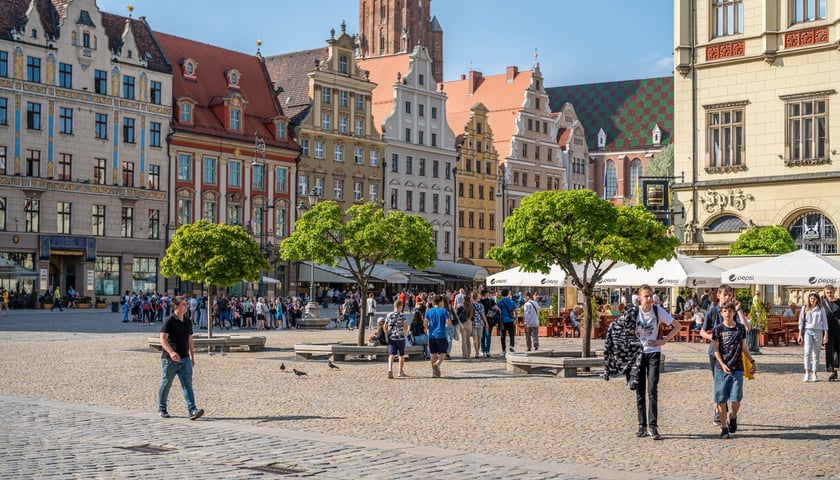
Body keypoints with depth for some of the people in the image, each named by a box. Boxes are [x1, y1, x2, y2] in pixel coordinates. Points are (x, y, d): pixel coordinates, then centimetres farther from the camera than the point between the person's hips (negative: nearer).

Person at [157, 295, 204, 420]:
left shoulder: (188, 322, 11)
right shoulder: (169, 321, -10)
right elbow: (163, 339, -19)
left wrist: (192, 357, 19)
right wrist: (171, 352, -32)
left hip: (184, 359, 5)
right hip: (170, 359, -5)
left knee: (187, 384, -6)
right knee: (166, 384, 8)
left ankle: (192, 410, -15)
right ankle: (162, 409, 24)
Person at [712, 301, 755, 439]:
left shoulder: (740, 328, 6)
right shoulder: (718, 329, 0)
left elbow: (744, 347, 17)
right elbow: (716, 349, -1)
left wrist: (752, 362, 15)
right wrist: (722, 364, -12)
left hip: (737, 368, 1)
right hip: (721, 368, -1)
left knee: (736, 400, -5)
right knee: (721, 400, 0)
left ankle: (733, 416, 26)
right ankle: (724, 427, 13)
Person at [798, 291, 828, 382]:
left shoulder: (821, 309, 7)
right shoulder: (805, 308, 8)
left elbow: (824, 322, 6)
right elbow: (801, 322, 10)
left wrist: (826, 334, -2)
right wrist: (800, 334, 5)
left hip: (818, 331, 1)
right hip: (807, 331, -1)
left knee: (816, 353, 2)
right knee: (808, 351, -16)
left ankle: (814, 374, 7)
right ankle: (807, 373, -16)